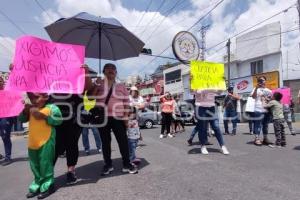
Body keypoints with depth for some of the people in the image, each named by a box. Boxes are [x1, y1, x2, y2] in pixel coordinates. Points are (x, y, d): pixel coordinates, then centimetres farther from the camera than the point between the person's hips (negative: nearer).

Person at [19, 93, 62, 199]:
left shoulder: (51, 107, -9)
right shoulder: (31, 109, 12)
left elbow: (58, 120, -16)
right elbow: (22, 119, 16)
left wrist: (44, 116, -22)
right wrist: (25, 110, -1)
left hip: (46, 142, -7)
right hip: (32, 142, 7)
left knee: (45, 164, 2)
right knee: (35, 166, 19)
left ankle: (47, 186, 18)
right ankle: (37, 186, 35)